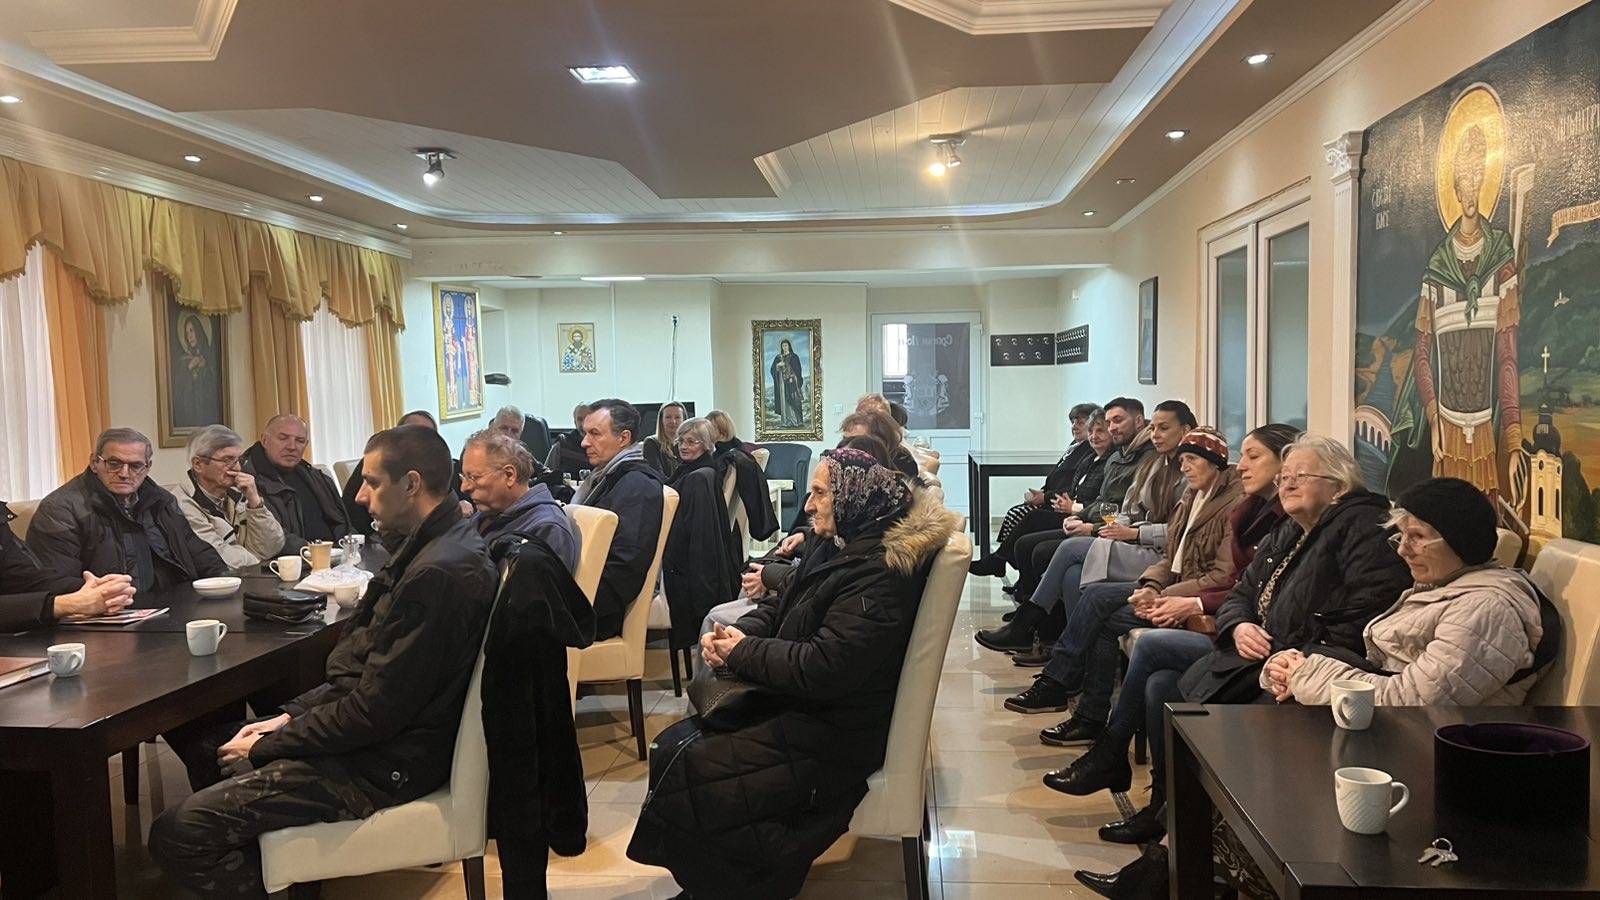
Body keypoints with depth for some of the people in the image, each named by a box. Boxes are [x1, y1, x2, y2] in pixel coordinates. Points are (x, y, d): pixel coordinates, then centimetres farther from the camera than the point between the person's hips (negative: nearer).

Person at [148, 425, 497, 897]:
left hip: (382, 767, -11)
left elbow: (374, 711, -23)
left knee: (176, 833, -15)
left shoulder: (439, 572, -25)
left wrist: (264, 746, -10)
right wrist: (290, 716, 8)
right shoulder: (429, 549, 9)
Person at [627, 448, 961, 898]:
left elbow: (822, 668, -28)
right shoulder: (841, 550, 8)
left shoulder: (879, 576, -23)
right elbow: (779, 610, 16)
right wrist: (737, 632, -5)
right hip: (797, 709, 10)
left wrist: (742, 652, -14)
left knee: (685, 772, -14)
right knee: (672, 745, 4)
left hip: (832, 738, -10)